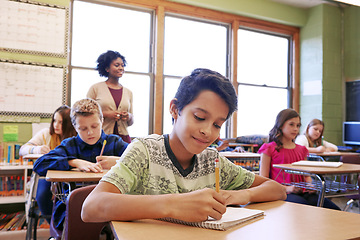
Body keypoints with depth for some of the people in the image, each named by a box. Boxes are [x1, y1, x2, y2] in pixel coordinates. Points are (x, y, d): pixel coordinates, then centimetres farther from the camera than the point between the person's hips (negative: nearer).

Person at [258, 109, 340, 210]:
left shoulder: (301, 149, 22)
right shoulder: (269, 149, 3)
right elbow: (264, 179, -3)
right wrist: (286, 188, -15)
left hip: (302, 192, 6)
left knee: (334, 209, -19)